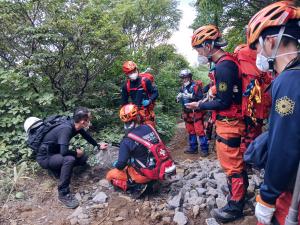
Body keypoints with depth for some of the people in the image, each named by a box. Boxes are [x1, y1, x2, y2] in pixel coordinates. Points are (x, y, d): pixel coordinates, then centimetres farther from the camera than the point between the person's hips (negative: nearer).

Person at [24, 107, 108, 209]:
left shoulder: (75, 125, -7)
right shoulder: (66, 129, -32)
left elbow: (86, 136, 14)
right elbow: (64, 151, -42)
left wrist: (98, 145, 22)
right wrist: (76, 153, -21)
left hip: (56, 153, 8)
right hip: (45, 157, -8)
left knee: (83, 158, -1)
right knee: (69, 159, -34)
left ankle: (58, 168, 12)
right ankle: (63, 194, -22)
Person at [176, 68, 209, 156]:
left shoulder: (195, 86, -10)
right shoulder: (182, 87, 10)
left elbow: (200, 98, -20)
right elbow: (178, 99, 13)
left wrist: (191, 96, -30)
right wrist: (178, 97, -8)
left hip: (196, 112, -7)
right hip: (187, 113, 7)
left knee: (199, 131, -7)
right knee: (190, 131, 14)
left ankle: (204, 149, 2)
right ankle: (193, 148, 25)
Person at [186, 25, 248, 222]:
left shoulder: (222, 67, -22)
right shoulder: (228, 62, 9)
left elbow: (223, 102, -22)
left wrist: (200, 106, -10)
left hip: (229, 124, -10)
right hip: (233, 121, 10)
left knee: (232, 164, 2)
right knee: (237, 160, 23)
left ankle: (235, 207, 17)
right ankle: (241, 189, 41)